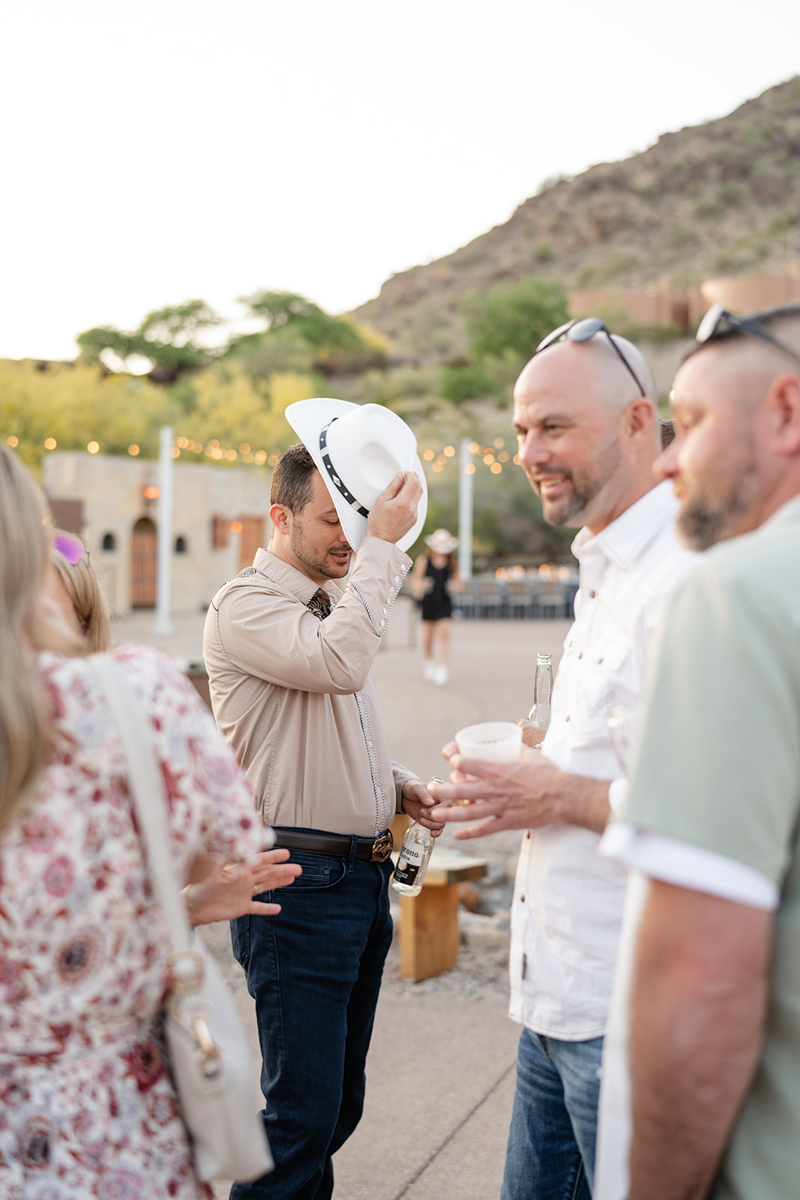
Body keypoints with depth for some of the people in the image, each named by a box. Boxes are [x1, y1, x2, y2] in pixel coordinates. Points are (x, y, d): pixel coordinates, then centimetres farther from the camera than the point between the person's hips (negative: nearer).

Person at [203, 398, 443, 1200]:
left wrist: (394, 785, 9)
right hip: (299, 884, -9)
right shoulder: (245, 606, -10)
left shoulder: (332, 607, 18)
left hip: (361, 877, 9)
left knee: (338, 1104, 15)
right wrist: (383, 546, -23)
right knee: (303, 1112, -5)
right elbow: (338, 662, -29)